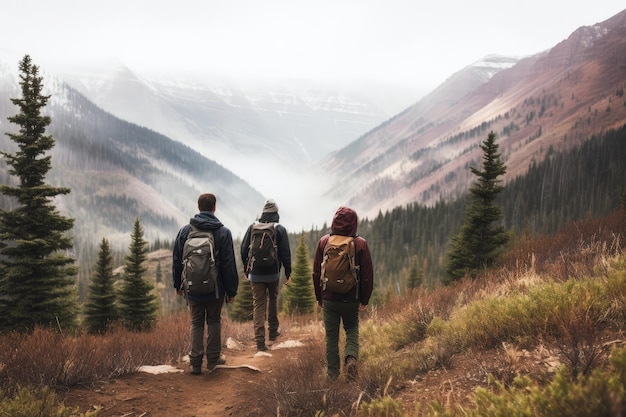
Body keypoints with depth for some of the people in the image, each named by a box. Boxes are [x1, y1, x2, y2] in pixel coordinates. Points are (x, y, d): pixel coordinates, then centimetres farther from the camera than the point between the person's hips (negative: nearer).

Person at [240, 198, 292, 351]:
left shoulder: (252, 227, 0)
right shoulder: (280, 229, -6)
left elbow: (244, 249, 6)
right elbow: (285, 253, -7)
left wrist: (246, 268, 19)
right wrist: (288, 272, 3)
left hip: (255, 274, 1)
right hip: (273, 273, -1)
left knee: (258, 304, 3)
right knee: (273, 299, 22)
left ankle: (259, 340, -4)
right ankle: (273, 331, 30)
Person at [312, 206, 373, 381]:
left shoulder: (324, 241, -3)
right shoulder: (361, 244, -8)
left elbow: (316, 272, 2)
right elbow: (367, 275, -6)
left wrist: (319, 297, 12)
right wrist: (364, 300, 5)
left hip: (329, 299, 1)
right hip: (351, 299, -1)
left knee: (331, 335, 11)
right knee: (352, 328, 20)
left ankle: (333, 372, 16)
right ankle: (351, 356, -5)